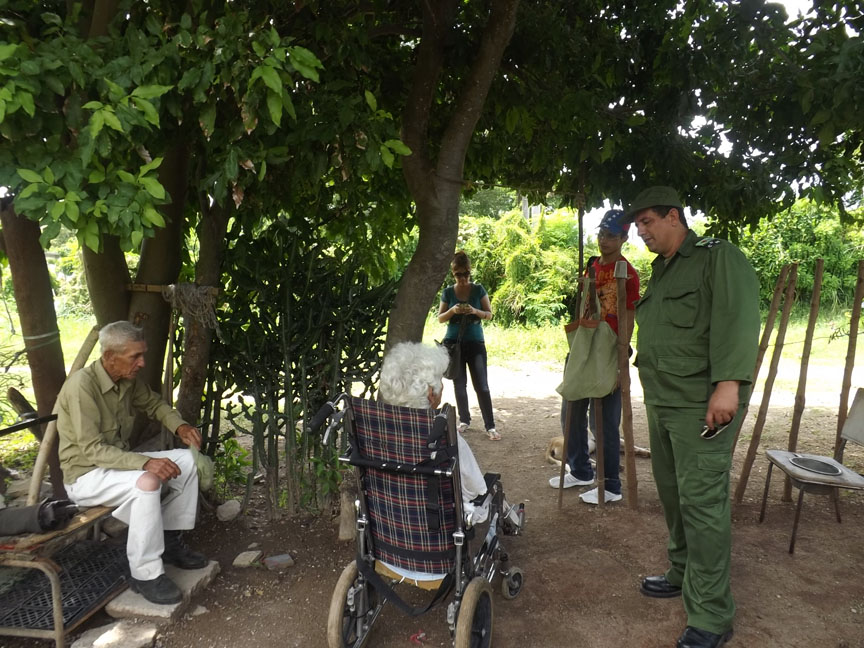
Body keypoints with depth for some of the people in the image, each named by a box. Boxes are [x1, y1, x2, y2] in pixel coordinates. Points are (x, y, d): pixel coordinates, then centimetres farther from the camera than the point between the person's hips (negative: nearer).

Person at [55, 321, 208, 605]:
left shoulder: (128, 380, -3)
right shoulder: (81, 385, -26)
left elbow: (154, 404, 16)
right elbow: (91, 450, -29)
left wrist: (180, 426, -4)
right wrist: (145, 462, -39)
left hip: (117, 462, 8)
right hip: (85, 475, -8)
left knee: (187, 460, -4)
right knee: (146, 482, -34)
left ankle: (169, 540, 7)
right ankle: (145, 574, -20)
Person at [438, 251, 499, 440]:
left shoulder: (479, 289, -1)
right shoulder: (448, 292, 1)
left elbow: (489, 314, 1)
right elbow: (440, 318, 4)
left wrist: (475, 311, -19)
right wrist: (453, 310, -17)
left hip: (475, 342, -1)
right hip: (453, 343, 1)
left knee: (482, 385, -4)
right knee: (459, 384, 9)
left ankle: (490, 426, 2)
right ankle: (464, 420, 25)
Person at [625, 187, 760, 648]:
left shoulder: (720, 258, -6)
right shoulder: (660, 272, 20)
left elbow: (738, 319, -19)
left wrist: (729, 383, -29)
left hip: (702, 405, -8)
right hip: (662, 404, 9)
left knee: (702, 504, -7)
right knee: (672, 494, 16)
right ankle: (683, 574, 33)